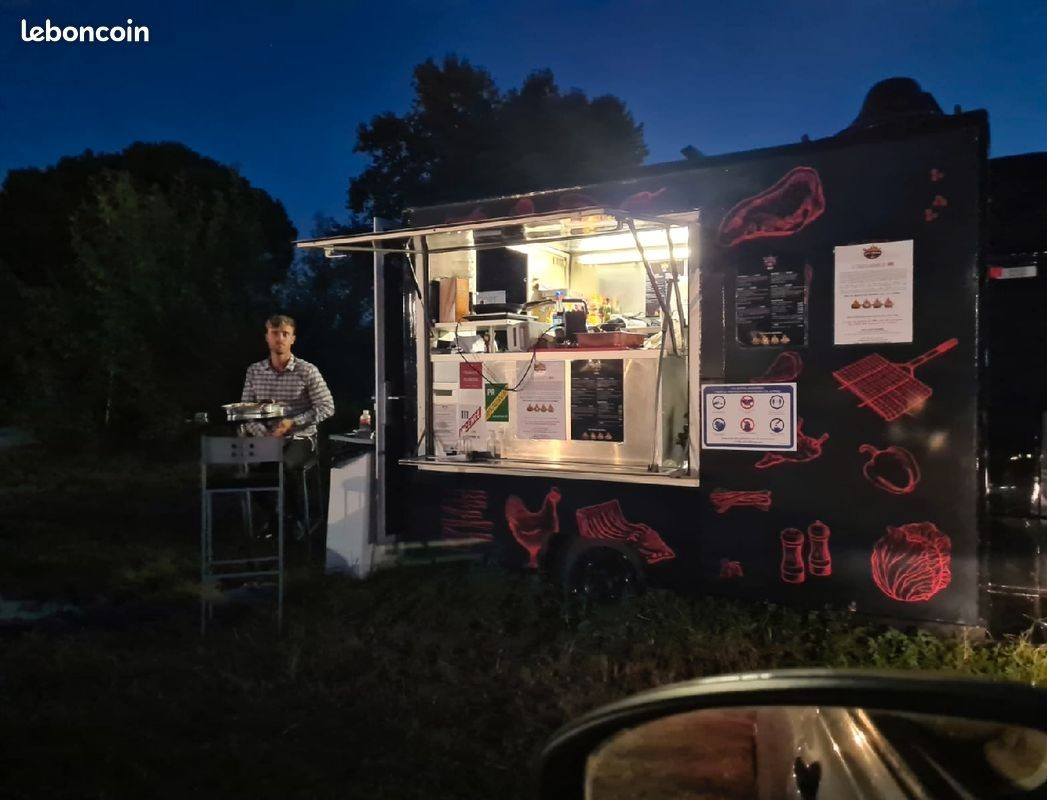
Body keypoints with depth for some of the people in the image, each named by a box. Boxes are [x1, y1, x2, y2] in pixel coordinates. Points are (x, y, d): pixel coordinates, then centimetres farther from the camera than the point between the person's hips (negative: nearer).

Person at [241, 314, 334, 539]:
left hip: (300, 438, -4)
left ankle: (293, 517, -5)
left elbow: (327, 407, -8)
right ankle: (272, 513, 4)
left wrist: (293, 423, -18)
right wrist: (263, 434, -13)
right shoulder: (254, 371, 5)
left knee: (284, 465, -34)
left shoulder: (307, 371, -6)